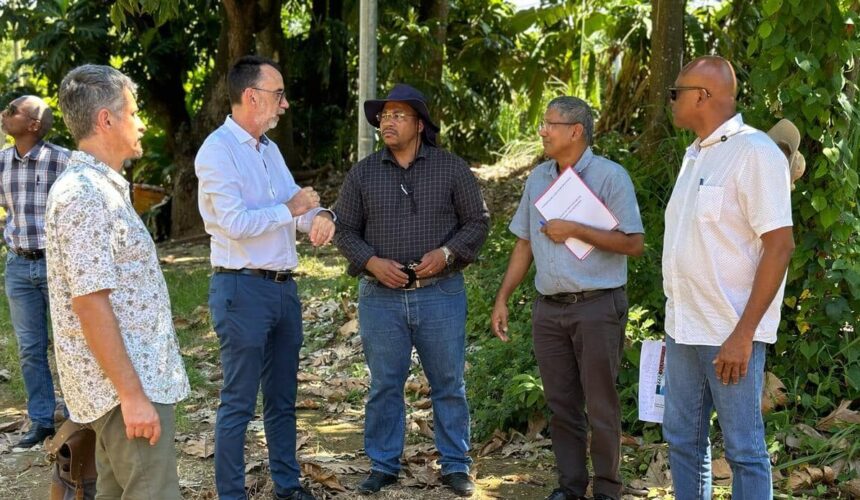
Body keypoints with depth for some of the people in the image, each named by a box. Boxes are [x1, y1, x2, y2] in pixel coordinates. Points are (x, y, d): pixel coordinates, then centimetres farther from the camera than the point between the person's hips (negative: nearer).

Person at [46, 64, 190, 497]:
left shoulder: (100, 187, 15)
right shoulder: (85, 195, -18)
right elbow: (89, 302, -23)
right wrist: (133, 394, -23)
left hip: (133, 376, 10)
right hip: (127, 383, -10)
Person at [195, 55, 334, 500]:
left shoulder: (269, 149, 14)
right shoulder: (218, 150, -12)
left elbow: (296, 202, 13)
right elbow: (234, 223, -21)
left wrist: (319, 215, -10)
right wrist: (290, 209, -11)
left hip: (283, 287, 8)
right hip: (243, 288, -8)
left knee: (283, 397, 15)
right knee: (239, 403, -2)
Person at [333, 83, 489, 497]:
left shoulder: (452, 169, 0)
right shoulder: (362, 174, 4)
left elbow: (477, 221, 3)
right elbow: (344, 230, 7)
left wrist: (446, 253, -13)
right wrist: (371, 261, -10)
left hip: (440, 295, -1)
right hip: (381, 296, 1)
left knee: (448, 383, 6)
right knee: (384, 385, 8)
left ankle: (456, 466, 18)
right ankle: (383, 465, 20)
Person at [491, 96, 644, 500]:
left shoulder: (609, 176, -7)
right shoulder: (538, 178, 11)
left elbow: (633, 243, -12)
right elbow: (525, 243, 16)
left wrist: (574, 231, -16)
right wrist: (502, 299, 12)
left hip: (597, 306, -5)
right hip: (549, 309, 5)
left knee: (600, 406, 1)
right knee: (561, 404, 10)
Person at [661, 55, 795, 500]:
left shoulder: (754, 153, -12)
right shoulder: (695, 155, 13)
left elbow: (780, 245, -17)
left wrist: (743, 334, -21)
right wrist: (674, 326, 16)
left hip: (730, 334, -8)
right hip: (685, 329, 8)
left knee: (744, 450, 0)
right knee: (683, 441, 14)